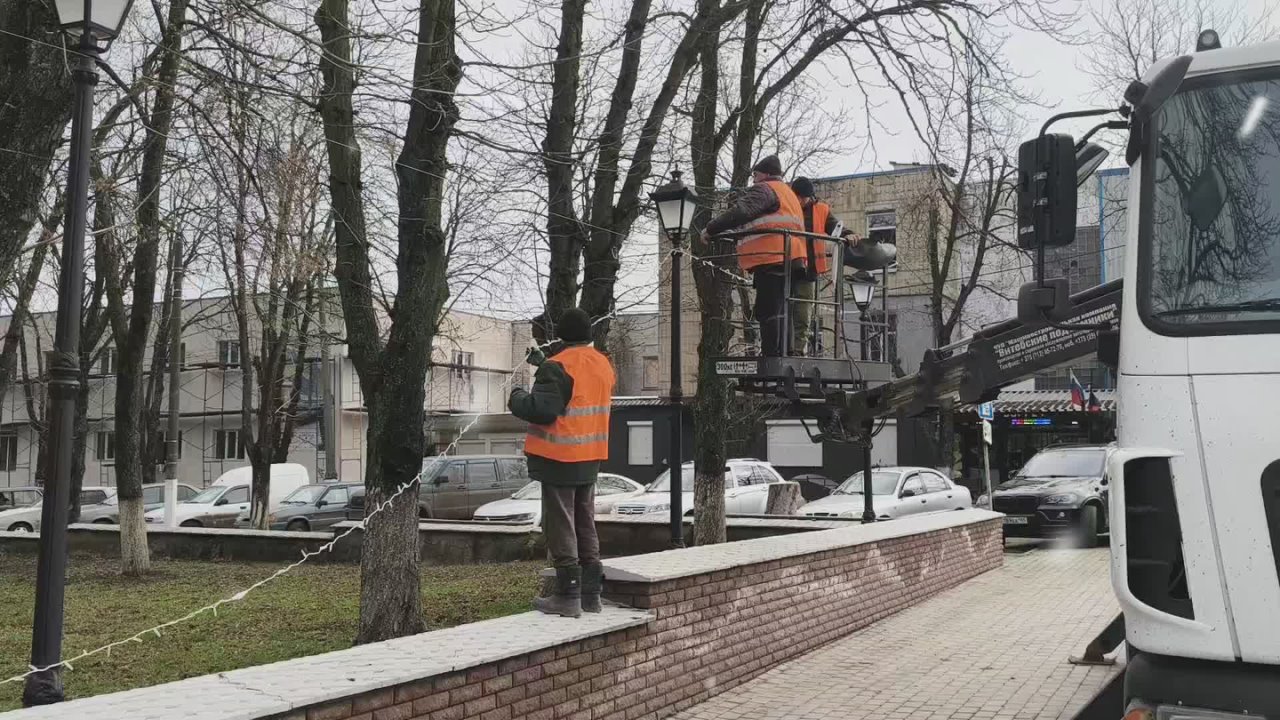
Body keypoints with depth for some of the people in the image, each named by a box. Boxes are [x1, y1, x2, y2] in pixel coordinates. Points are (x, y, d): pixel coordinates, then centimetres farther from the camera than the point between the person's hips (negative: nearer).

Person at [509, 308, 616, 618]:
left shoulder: (558, 367, -17)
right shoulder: (603, 365, 9)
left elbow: (542, 409, -23)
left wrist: (517, 398, -3)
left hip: (560, 458, -8)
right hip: (591, 457, 8)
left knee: (560, 526, -1)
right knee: (585, 525, 16)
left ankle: (568, 595, 1)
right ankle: (590, 593, 20)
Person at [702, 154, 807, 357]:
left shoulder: (764, 190, -1)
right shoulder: (788, 193, 31)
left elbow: (739, 212, -14)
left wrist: (710, 228, -7)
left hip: (771, 262, -10)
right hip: (790, 262, 10)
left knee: (768, 313, -12)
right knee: (780, 314, 10)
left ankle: (772, 358, -16)